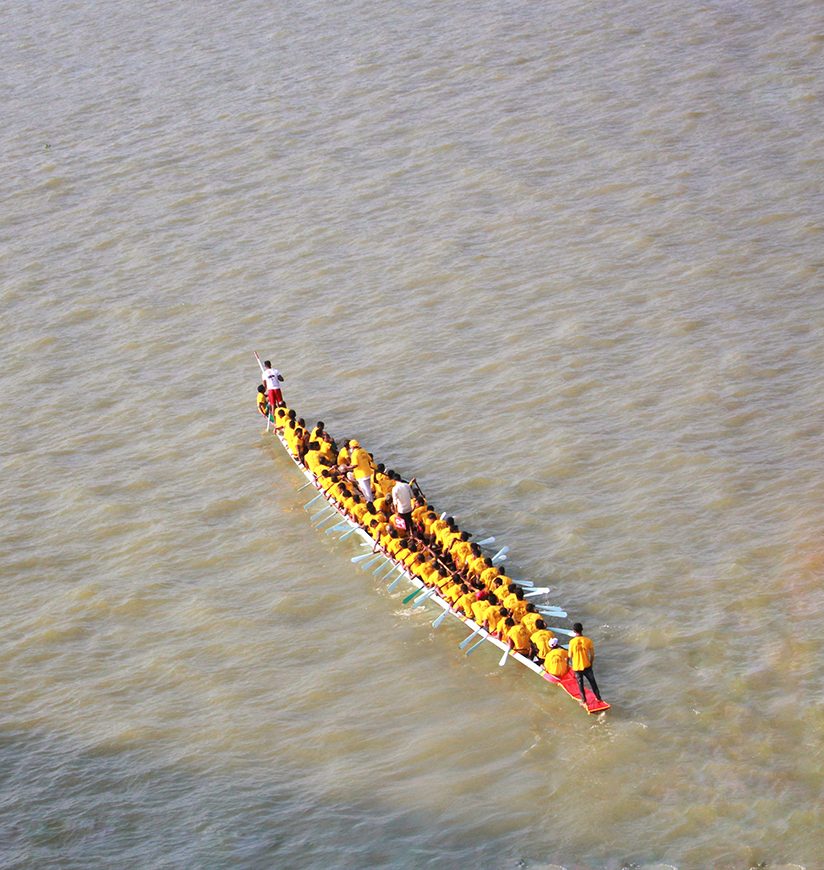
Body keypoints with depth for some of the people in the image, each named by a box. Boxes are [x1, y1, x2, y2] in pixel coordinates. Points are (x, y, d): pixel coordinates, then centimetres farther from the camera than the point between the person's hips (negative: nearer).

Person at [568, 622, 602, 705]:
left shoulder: (572, 642, -15)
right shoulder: (588, 641, -13)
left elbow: (570, 656, -6)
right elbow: (592, 655, -5)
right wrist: (591, 664, 12)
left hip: (576, 667, -1)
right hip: (586, 666, 1)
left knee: (580, 684, 15)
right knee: (592, 682, 19)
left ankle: (584, 701, 22)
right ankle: (598, 698, 28)